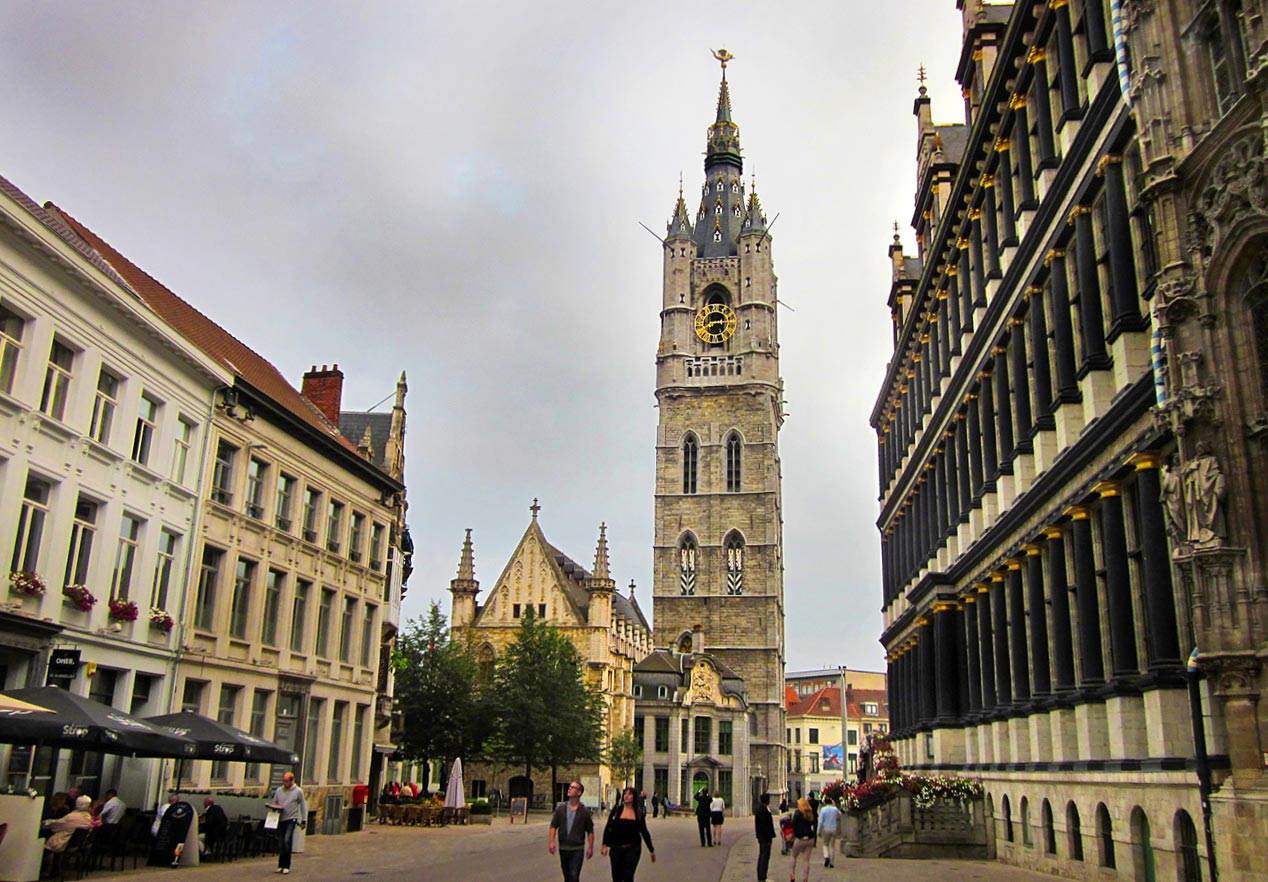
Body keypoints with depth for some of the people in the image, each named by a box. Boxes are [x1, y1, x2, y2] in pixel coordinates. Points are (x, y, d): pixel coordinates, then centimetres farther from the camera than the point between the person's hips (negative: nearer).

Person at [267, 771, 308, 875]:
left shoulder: (298, 791, -2)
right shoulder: (279, 790, 8)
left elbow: (303, 805, 3)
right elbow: (274, 802, 16)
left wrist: (304, 819, 1)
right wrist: (274, 807, -8)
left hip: (291, 819, -4)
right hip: (281, 819, 4)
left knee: (287, 840, -15)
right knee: (281, 842, 6)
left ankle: (286, 866, -10)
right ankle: (281, 865, 18)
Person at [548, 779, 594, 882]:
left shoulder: (584, 811, -3)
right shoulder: (560, 808, 3)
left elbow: (590, 831, 2)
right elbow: (553, 826, 1)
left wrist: (590, 847, -1)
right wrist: (551, 841, -11)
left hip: (577, 849, -3)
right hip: (563, 848, 3)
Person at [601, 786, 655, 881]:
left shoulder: (639, 812, 2)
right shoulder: (616, 809, 1)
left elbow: (644, 831, 10)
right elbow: (608, 828, 0)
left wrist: (651, 850, 13)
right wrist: (605, 845, -12)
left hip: (632, 848, -1)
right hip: (616, 848, 1)